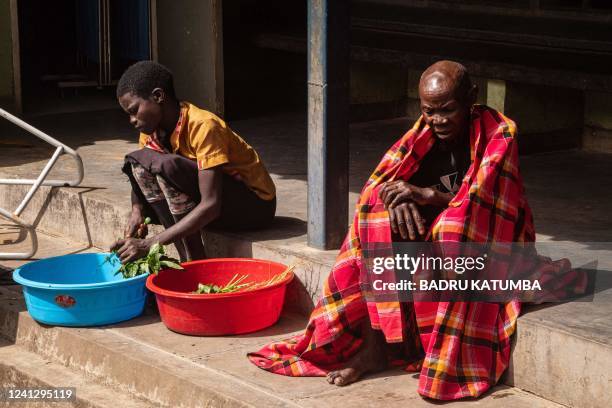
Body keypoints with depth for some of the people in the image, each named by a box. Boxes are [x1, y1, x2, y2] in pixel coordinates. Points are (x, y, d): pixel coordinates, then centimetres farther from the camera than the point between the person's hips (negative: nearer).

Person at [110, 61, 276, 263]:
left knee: (168, 167, -29)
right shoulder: (152, 129, -2)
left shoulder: (203, 126, -26)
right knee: (138, 161, -8)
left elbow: (211, 206, -32)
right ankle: (186, 260, -12)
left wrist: (149, 244, -36)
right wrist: (137, 211, -15)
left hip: (256, 203, -8)